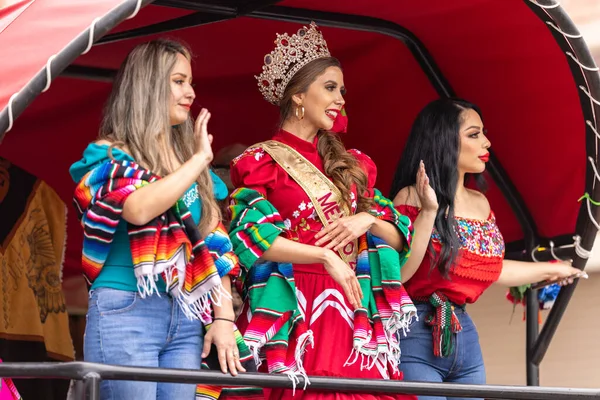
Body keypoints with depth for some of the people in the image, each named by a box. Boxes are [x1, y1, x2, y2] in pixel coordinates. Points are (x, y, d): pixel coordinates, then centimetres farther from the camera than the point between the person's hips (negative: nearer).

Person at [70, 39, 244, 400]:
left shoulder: (190, 160, 16)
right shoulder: (110, 154, -1)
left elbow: (214, 245, 14)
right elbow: (139, 209, -22)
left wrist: (223, 319, 5)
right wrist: (199, 159, -11)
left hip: (187, 318, 5)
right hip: (126, 312, -5)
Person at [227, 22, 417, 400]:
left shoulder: (352, 164, 18)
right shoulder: (261, 161, 1)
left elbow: (400, 237, 16)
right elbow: (251, 236, -14)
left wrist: (367, 220, -4)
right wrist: (326, 256, -18)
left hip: (352, 314, 5)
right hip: (294, 313, -5)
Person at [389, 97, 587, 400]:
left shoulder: (480, 204, 11)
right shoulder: (412, 198, -8)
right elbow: (397, 273, -18)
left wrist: (551, 270, 34)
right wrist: (428, 212, -22)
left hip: (465, 336, 7)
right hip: (416, 334, -7)